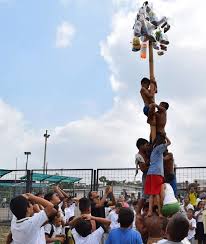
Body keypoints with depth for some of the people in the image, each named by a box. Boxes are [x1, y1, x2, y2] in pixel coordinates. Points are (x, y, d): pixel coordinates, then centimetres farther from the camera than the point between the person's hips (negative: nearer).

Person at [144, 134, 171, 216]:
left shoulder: (154, 149, 23)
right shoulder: (159, 147, 1)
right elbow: (169, 142, 1)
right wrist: (164, 136, 15)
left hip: (150, 172, 7)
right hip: (157, 172, -7)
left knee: (152, 193, 1)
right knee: (157, 193, -8)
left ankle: (150, 211, -6)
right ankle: (159, 212, -7)